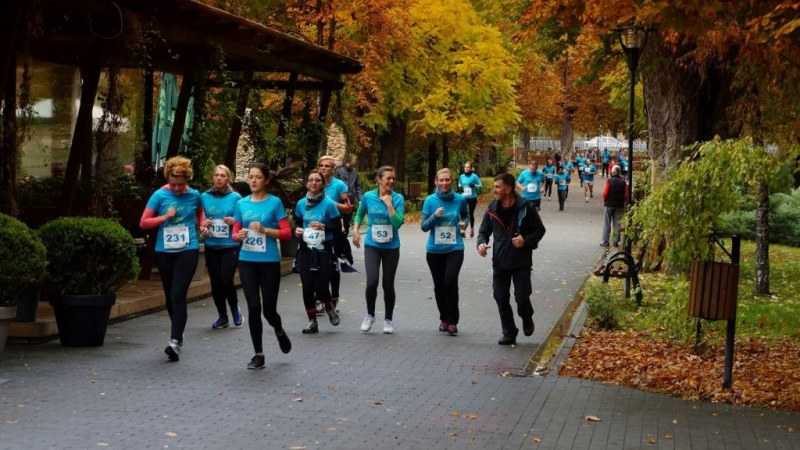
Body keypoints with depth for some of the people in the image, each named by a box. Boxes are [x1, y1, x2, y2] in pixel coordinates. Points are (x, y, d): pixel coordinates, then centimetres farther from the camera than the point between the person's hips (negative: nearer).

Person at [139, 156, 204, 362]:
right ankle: (178, 335, 29)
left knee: (178, 295, -16)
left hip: (188, 251, -2)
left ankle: (176, 341, -21)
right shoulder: (159, 195, -2)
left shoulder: (194, 195, 2)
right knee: (170, 296, 11)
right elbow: (143, 223, -1)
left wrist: (202, 225, 5)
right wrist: (164, 217, -13)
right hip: (164, 252, 2)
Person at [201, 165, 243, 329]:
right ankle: (222, 316, 19)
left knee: (226, 280, -13)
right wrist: (203, 224, -7)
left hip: (230, 246, -3)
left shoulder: (236, 197, -2)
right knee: (215, 283, 5)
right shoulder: (204, 197, 5)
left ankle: (235, 308, 15)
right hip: (211, 246, 3)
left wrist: (234, 222, -16)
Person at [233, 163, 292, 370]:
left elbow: (286, 233, -5)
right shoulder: (242, 204, 7)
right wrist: (240, 235, -12)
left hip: (269, 262, -2)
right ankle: (258, 354, 9)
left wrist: (264, 230, -18)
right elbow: (234, 233, 11)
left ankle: (279, 331, 36)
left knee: (269, 310, 0)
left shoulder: (275, 203, -3)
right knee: (253, 307, -2)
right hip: (247, 262, 3)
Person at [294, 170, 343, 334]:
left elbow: (338, 226, -3)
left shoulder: (329, 204, -6)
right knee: (307, 287, 1)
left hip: (324, 250, -3)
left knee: (321, 286, -9)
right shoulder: (301, 204, 5)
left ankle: (329, 308, 24)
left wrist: (323, 226, -20)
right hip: (305, 249, 3)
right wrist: (297, 229, -4)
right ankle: (312, 322, 12)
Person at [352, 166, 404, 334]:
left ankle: (388, 320, 26)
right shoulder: (368, 197, -3)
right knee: (372, 282, -15)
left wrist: (389, 204, -20)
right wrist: (355, 230, 2)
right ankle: (370, 315, 10)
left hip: (391, 247, 0)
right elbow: (359, 214, 16)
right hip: (372, 246, 0)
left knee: (388, 284, 5)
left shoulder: (398, 198, -7)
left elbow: (398, 223, -18)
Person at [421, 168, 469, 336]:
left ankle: (452, 321, -8)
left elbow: (466, 216, 17)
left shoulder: (460, 199, -2)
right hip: (435, 249, 1)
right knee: (439, 285, 10)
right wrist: (434, 216, -21)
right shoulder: (430, 200, -4)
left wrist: (464, 223, -4)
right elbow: (424, 226, -4)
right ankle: (444, 318, 29)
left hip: (455, 248, -1)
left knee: (450, 282, -18)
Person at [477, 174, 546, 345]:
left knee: (522, 298, -6)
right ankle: (509, 333, 18)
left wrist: (526, 240, -18)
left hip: (521, 262, -4)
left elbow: (540, 230, 0)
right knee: (501, 299, 4)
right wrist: (481, 243, -11)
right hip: (499, 262, 4)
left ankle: (527, 319, 28)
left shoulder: (526, 208, -10)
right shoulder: (492, 209, 0)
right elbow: (484, 230, 11)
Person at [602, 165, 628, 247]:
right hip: (619, 206, 2)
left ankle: (606, 241, 3)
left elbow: (605, 193, -12)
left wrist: (605, 200, 5)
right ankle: (616, 241, 6)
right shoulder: (623, 182, -1)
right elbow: (626, 195, -3)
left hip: (609, 204, -2)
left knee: (607, 224, 4)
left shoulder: (609, 181, -10)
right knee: (617, 224, 7)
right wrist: (623, 203, 10)